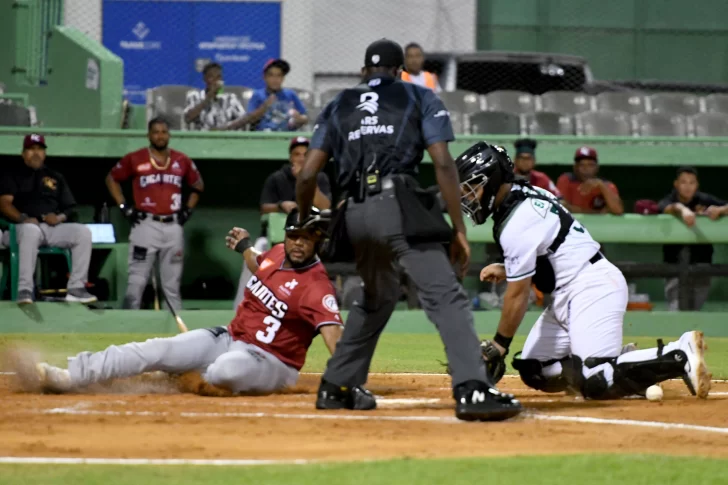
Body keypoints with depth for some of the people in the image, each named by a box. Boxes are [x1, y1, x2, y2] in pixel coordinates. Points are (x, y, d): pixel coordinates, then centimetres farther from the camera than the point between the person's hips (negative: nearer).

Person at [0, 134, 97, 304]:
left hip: (53, 228, 4)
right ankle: (24, 290, -48)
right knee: (31, 229, -41)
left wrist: (60, 217, -6)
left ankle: (75, 288, -24)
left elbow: (70, 208, 19)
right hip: (22, 227, -4)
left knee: (83, 231, -21)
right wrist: (23, 218, -21)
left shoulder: (55, 177, 25)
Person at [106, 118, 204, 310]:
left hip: (174, 227, 3)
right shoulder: (134, 159, 0)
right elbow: (111, 179, 11)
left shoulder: (182, 161, 9)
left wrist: (188, 209, 12)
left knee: (172, 284, 8)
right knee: (137, 281, -6)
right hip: (146, 225, -3)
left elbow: (198, 185, 24)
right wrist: (123, 206, 3)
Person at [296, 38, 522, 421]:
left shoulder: (339, 106, 23)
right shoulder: (419, 98, 15)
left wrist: (304, 226, 29)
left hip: (354, 214, 5)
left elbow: (307, 175, 15)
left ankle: (336, 387, 30)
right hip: (397, 205, -5)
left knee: (378, 296, 28)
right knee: (445, 296, -13)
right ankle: (472, 390, -32)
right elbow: (443, 164, 2)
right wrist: (459, 230, 2)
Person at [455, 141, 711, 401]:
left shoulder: (516, 223, -18)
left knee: (596, 384, -20)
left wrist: (499, 344, -5)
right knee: (533, 371, 7)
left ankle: (680, 353, -15)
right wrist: (505, 270, 12)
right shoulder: (526, 194, 11)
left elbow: (518, 293, -14)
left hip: (593, 287, -11)